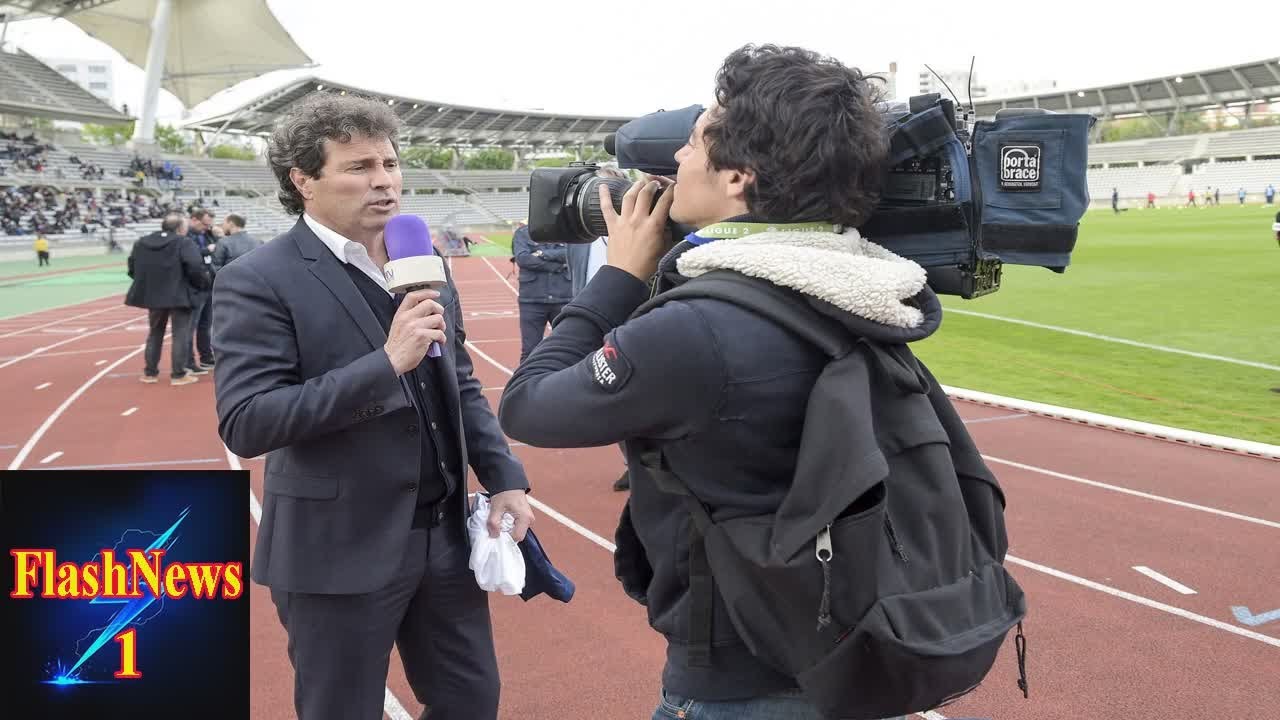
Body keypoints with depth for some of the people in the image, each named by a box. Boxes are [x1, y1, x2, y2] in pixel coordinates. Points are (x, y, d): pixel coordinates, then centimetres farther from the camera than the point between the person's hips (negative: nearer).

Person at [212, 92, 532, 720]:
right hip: (340, 550, -5)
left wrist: (504, 479, 3)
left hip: (445, 534, 6)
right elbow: (245, 424, -21)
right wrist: (385, 362, -27)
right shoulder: (258, 281, -13)